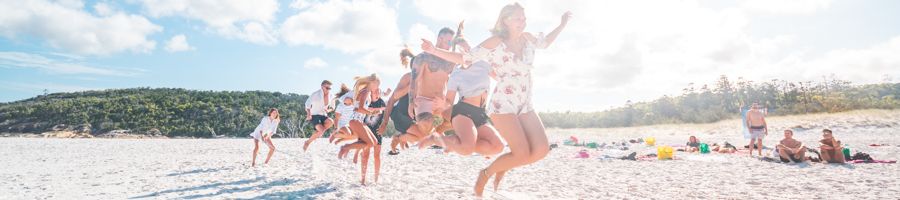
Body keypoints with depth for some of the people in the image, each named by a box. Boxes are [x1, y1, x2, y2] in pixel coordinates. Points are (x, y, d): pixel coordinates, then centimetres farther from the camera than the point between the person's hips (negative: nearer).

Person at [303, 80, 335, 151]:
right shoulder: (316, 94, -10)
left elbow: (332, 107, 16)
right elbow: (308, 104, -2)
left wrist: (328, 110, -7)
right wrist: (309, 114, -15)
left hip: (323, 116, 4)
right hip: (315, 115, -4)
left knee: (331, 122, -32)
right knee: (321, 131, -27)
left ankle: (318, 132, -6)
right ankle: (308, 142, -1)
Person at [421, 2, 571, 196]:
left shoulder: (527, 38, 11)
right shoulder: (495, 42, -5)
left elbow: (545, 43, 33)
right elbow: (465, 59, -3)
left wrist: (562, 25, 30)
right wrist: (435, 51, -11)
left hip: (525, 106, 6)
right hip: (502, 104, -6)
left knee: (541, 150, -9)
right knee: (522, 153, -17)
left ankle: (502, 167, 17)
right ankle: (485, 173, 10)